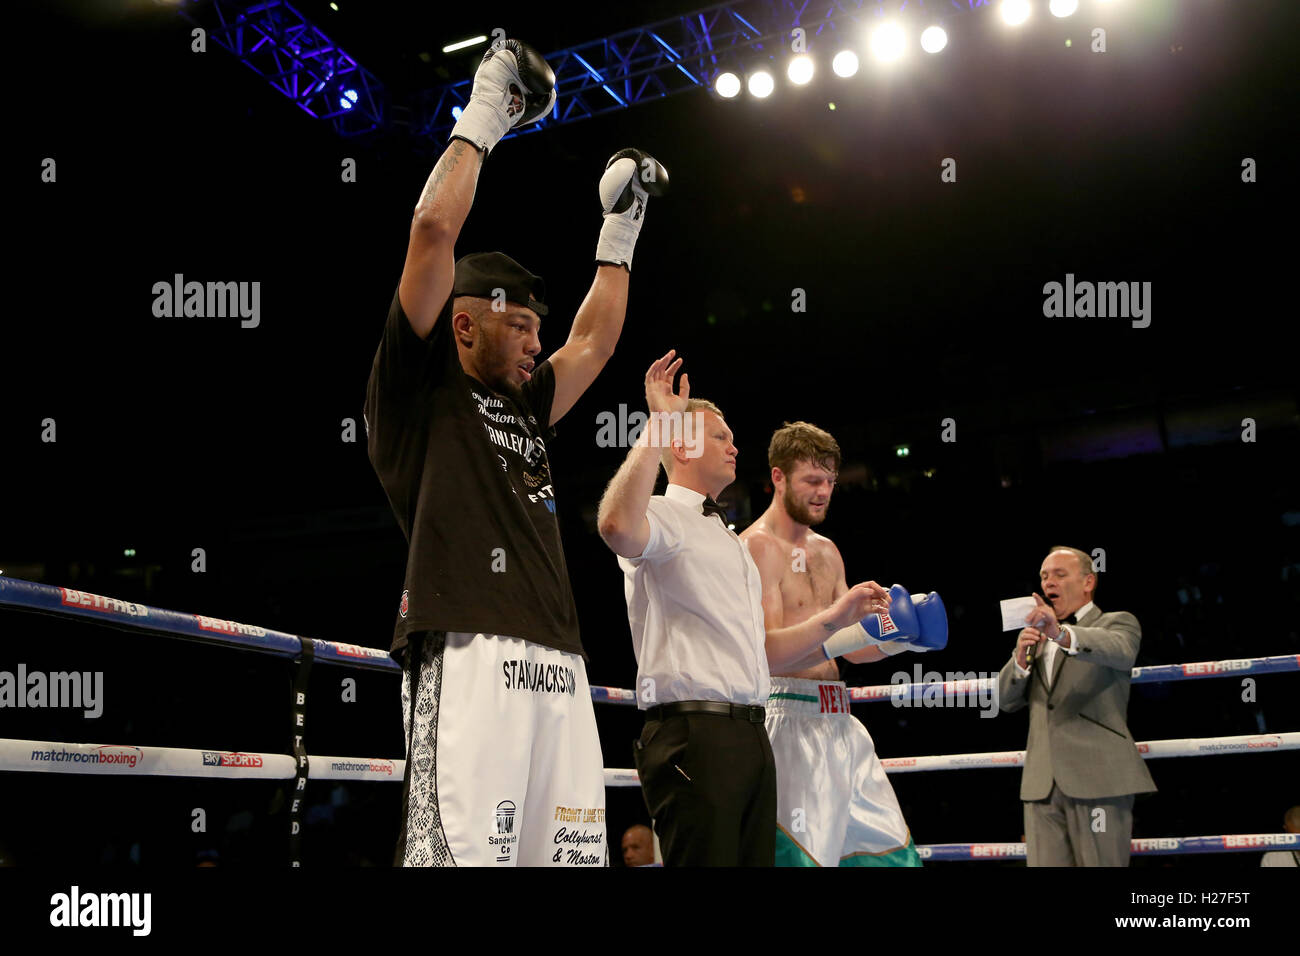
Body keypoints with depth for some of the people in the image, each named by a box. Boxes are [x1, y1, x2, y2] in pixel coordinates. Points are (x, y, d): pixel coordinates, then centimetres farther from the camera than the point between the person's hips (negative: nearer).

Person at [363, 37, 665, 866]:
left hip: (559, 664, 8)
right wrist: (482, 119, 11)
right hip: (470, 654, -8)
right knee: (464, 852, -16)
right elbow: (434, 230, 1)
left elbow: (595, 340, 40)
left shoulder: (525, 408, 28)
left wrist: (620, 229, 42)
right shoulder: (421, 387, 8)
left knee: (571, 854, 2)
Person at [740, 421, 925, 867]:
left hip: (840, 723, 8)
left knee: (890, 848, 7)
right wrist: (833, 617, -31)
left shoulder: (827, 551, 18)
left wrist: (899, 638, 1)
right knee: (798, 852, -12)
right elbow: (766, 653, -18)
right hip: (789, 717, -8)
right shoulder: (757, 546, -8)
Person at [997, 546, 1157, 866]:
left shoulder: (1117, 623, 7)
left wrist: (1062, 634, -36)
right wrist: (1021, 659, -6)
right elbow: (1007, 702, 15)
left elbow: (1121, 651, -18)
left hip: (1098, 779, -4)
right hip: (1042, 784, 5)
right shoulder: (1035, 637, 23)